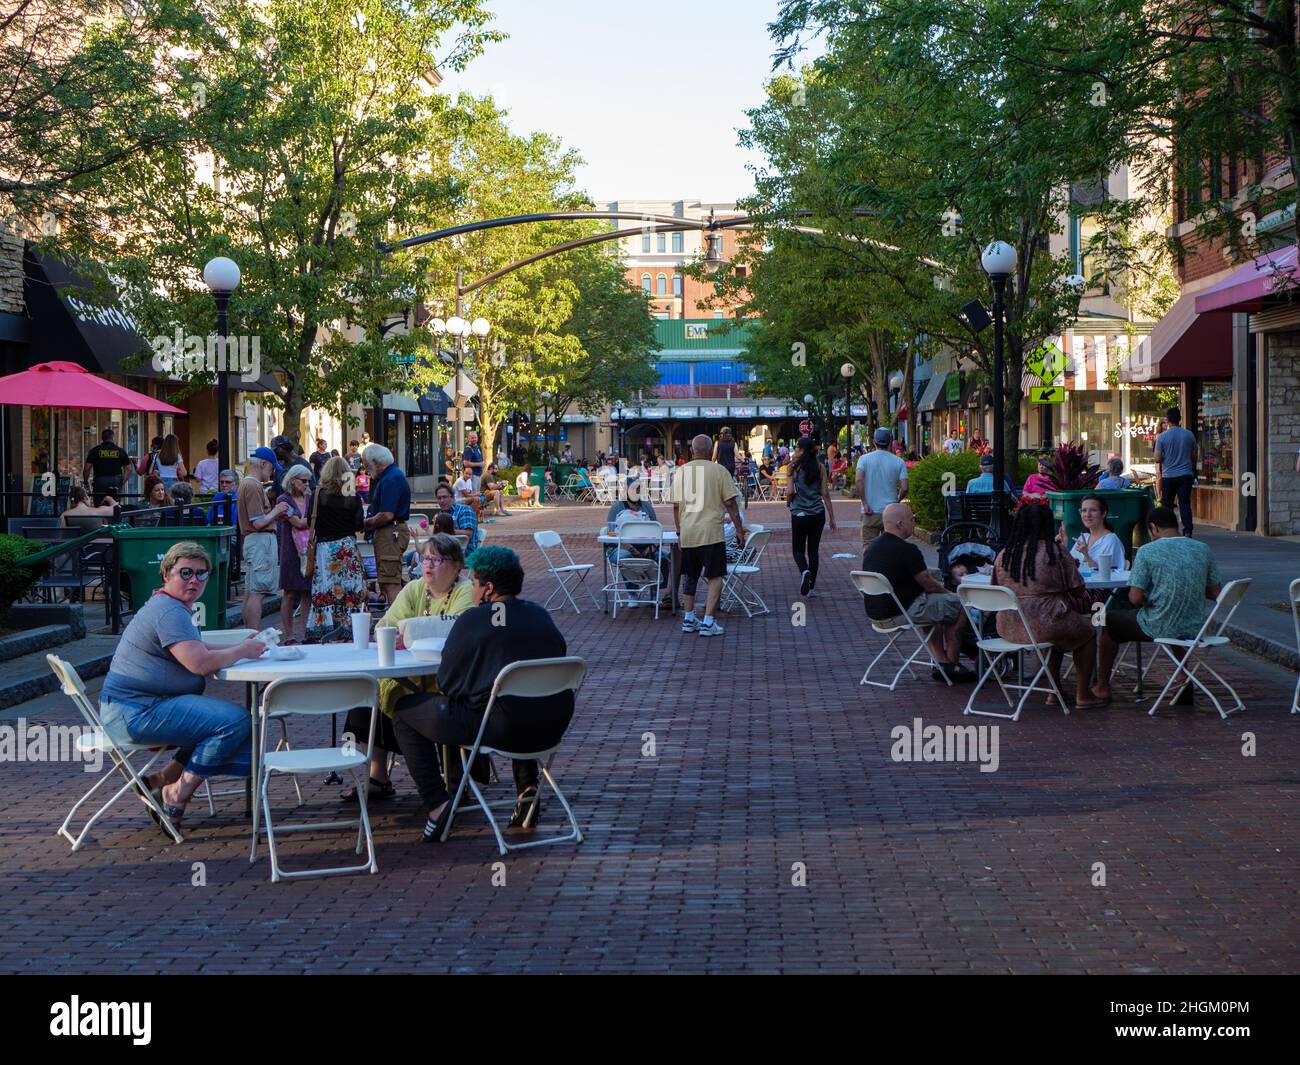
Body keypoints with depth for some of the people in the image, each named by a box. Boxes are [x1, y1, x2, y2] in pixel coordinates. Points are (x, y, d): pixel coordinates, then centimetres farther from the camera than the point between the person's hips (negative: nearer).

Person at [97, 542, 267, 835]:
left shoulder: (172, 607, 20)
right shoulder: (169, 611, -16)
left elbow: (197, 651, 23)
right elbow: (199, 663, -25)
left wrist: (242, 646, 8)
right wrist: (242, 650, -11)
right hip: (135, 714, -11)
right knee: (235, 720, -18)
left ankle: (161, 782, 15)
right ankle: (177, 795, -7)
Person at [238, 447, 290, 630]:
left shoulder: (246, 484, 16)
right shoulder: (254, 486, -15)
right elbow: (259, 523, -20)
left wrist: (275, 513, 12)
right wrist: (276, 511, -6)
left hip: (251, 541, 11)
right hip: (261, 541, -11)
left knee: (250, 593, 12)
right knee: (257, 593, -10)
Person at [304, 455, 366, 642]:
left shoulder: (318, 495, -2)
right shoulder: (353, 497, -2)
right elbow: (359, 525, -4)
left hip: (324, 547, 0)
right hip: (347, 546, 0)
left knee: (325, 591, 1)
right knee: (351, 589, 2)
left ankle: (323, 632, -1)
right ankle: (349, 628, 0)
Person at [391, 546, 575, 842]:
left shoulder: (473, 619, -6)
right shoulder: (542, 616, 12)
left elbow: (446, 682, -3)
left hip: (503, 728, -6)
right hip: (553, 729, 6)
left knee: (405, 713, 10)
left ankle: (437, 804, 0)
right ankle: (527, 788, 29)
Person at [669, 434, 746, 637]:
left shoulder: (681, 471, 5)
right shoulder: (719, 470, -3)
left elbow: (675, 505, 8)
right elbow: (730, 503, -4)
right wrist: (739, 530, 3)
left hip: (687, 533, 4)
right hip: (711, 532, -4)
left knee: (689, 577, 16)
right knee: (715, 577, 1)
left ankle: (688, 619, 21)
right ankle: (708, 622, -6)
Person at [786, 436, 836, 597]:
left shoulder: (794, 467, -7)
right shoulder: (820, 467, 1)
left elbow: (790, 491, -10)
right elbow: (825, 494, 1)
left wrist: (788, 501, 13)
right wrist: (832, 517, 6)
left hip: (799, 513, -3)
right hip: (818, 513, 3)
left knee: (798, 549, 9)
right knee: (813, 549, 13)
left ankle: (804, 571, -21)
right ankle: (811, 587, 14)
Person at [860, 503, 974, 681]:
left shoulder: (872, 546, 8)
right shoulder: (907, 550, -20)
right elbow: (928, 584, -12)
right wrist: (947, 592, 7)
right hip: (899, 612, -9)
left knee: (932, 602, 31)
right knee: (957, 604, 2)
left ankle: (941, 662, 27)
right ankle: (952, 665, 12)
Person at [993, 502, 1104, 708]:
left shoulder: (1003, 555, 4)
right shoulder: (1056, 551, -8)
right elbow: (1078, 591, -5)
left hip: (1008, 628, 6)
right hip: (1042, 625, -6)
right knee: (1088, 631, 22)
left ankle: (1055, 692, 34)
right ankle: (1082, 695, 22)